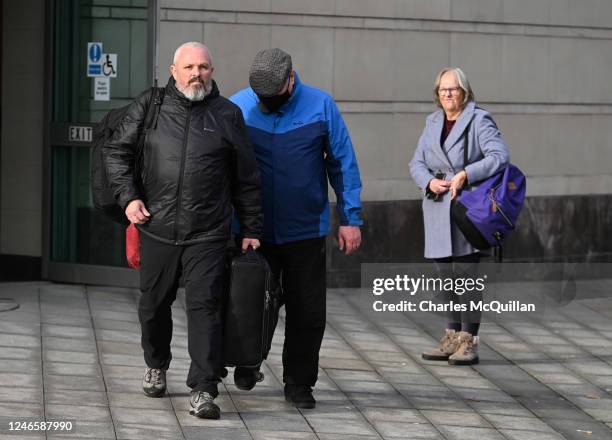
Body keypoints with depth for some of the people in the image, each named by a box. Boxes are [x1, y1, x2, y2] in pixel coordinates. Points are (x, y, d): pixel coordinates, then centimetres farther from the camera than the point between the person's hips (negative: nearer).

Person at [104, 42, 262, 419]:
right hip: (157, 229, 2)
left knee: (204, 307, -10)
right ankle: (157, 366, 39)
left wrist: (252, 230, 8)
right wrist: (128, 197, -2)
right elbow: (117, 151, 11)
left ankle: (203, 391, -10)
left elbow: (247, 179, 10)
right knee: (154, 305, 14)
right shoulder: (149, 107, 5)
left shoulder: (228, 115, 6)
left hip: (208, 235, -2)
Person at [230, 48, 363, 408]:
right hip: (253, 231, 0)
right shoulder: (237, 107, -5)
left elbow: (343, 163, 0)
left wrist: (351, 218, -1)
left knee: (308, 313, 2)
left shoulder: (320, 106, -6)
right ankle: (247, 363, 34)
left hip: (307, 231, 0)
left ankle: (299, 383, 16)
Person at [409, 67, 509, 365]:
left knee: (465, 275, -10)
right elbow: (417, 163, 13)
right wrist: (429, 181, -8)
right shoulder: (433, 123, 14)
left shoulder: (479, 121, -5)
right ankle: (452, 338, 15)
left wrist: (465, 175, -24)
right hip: (439, 210, 6)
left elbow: (499, 155, -17)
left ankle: (469, 341, -7)